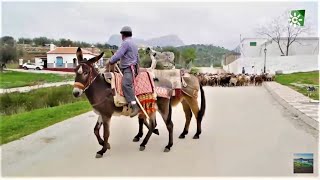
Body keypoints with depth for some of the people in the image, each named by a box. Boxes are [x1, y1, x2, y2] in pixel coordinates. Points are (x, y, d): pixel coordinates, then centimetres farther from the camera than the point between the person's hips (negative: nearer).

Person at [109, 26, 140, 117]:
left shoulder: (125, 42, -10)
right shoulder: (133, 43, 23)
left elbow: (118, 55, -16)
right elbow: (137, 57, 30)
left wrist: (110, 62, -2)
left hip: (129, 69, -12)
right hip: (129, 68, 12)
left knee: (125, 84, -31)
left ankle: (134, 106, -41)